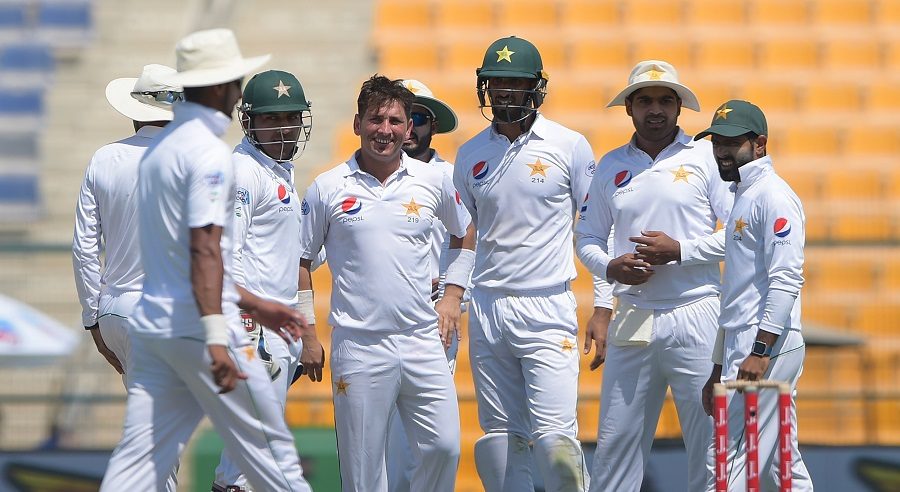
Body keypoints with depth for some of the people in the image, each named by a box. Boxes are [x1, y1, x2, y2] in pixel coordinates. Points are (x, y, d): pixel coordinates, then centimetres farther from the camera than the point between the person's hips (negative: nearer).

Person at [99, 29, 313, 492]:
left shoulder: (159, 148, 18)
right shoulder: (209, 153, -12)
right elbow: (204, 248, -22)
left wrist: (253, 305, 30)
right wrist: (216, 339, -28)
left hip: (149, 326, 8)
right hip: (196, 327, -8)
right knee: (269, 449, 3)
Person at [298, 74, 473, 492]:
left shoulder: (433, 182, 7)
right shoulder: (327, 189, 2)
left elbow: (464, 235, 24)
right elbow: (301, 261, 9)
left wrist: (452, 296, 13)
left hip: (423, 342, 2)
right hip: (359, 347, -2)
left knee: (445, 447, -5)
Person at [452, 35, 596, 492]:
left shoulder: (569, 146, 0)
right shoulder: (470, 154, 10)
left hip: (548, 307, -4)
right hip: (487, 308, 4)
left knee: (554, 436, -15)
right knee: (499, 436, 5)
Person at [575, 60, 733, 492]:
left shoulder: (707, 157, 2)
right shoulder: (611, 166, 13)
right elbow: (587, 237, 19)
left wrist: (679, 251, -13)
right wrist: (610, 267, -3)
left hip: (695, 315, -3)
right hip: (632, 321, 3)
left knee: (709, 438, -3)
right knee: (615, 440, 3)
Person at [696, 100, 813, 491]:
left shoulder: (773, 195, -8)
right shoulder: (742, 198, 24)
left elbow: (786, 280, -19)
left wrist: (760, 351, -25)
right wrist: (719, 368, 25)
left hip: (768, 346, -10)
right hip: (744, 348, 10)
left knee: (728, 458, -13)